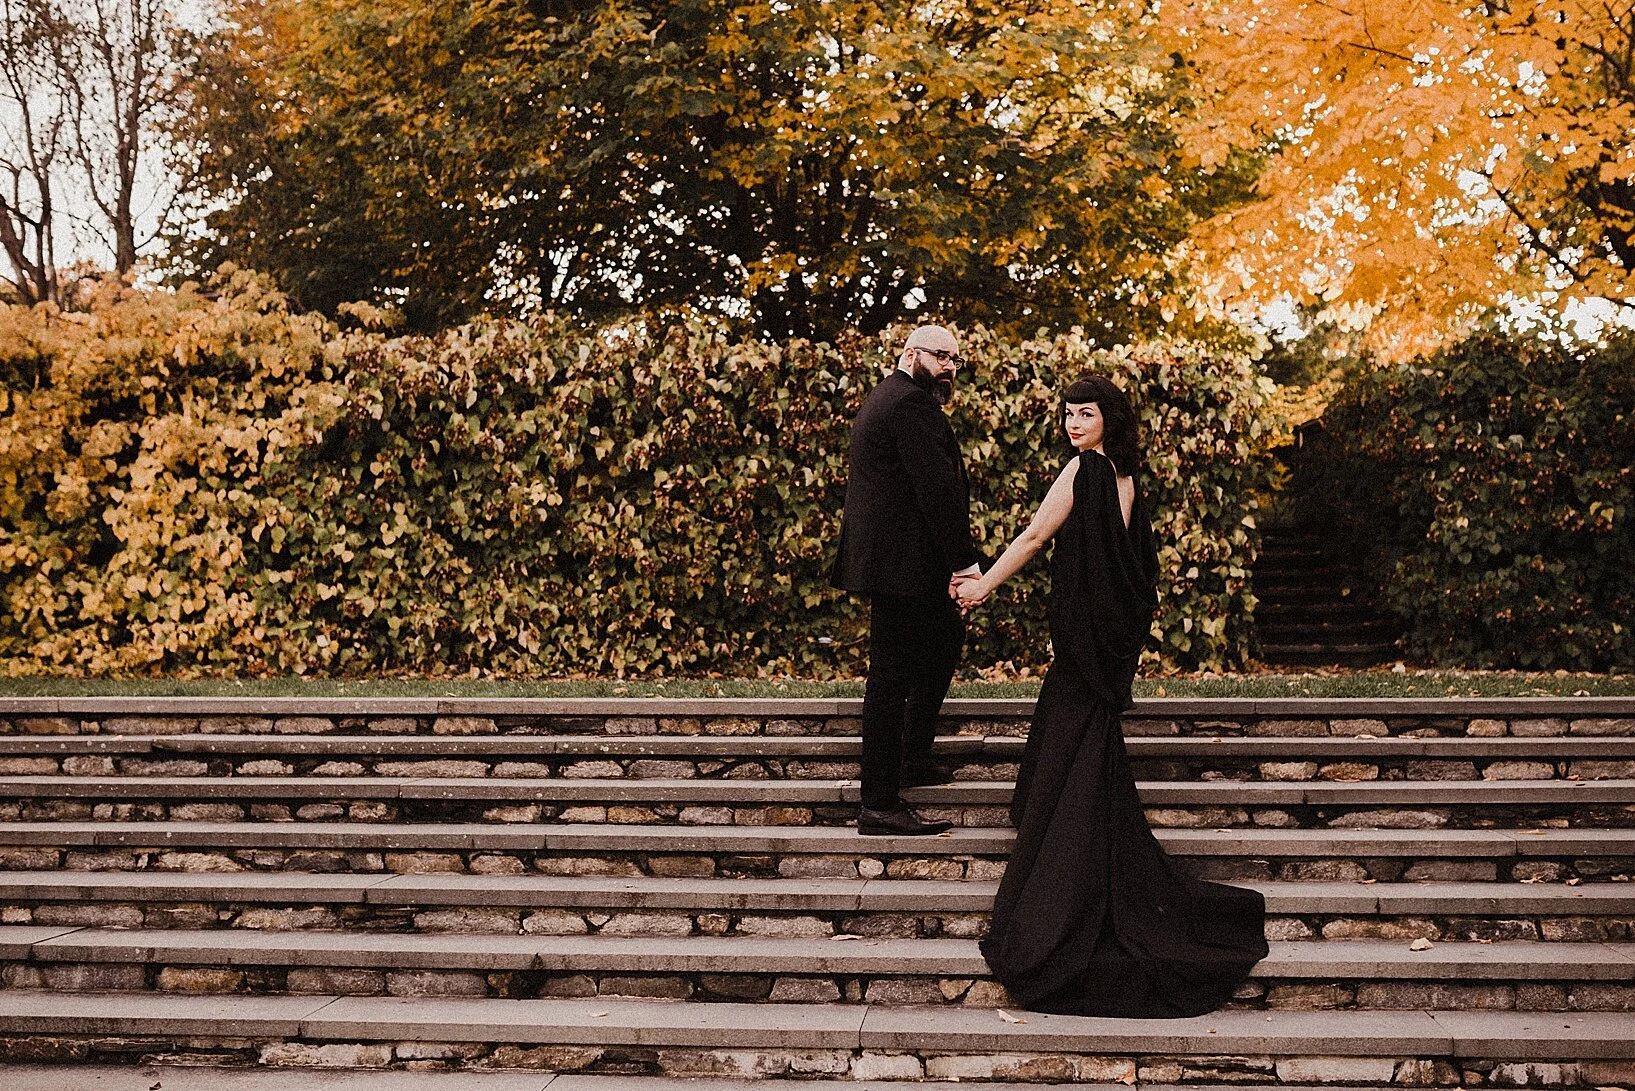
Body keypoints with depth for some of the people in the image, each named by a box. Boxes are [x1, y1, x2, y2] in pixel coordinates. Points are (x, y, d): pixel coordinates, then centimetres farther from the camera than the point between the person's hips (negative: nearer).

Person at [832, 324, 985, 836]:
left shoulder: (884, 399, 20)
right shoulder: (911, 402, -14)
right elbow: (938, 487, -21)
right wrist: (964, 559, -19)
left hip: (884, 558, 11)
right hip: (901, 561, -11)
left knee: (947, 635, 25)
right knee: (892, 675, -7)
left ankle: (912, 756, 31)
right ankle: (880, 804, -2)